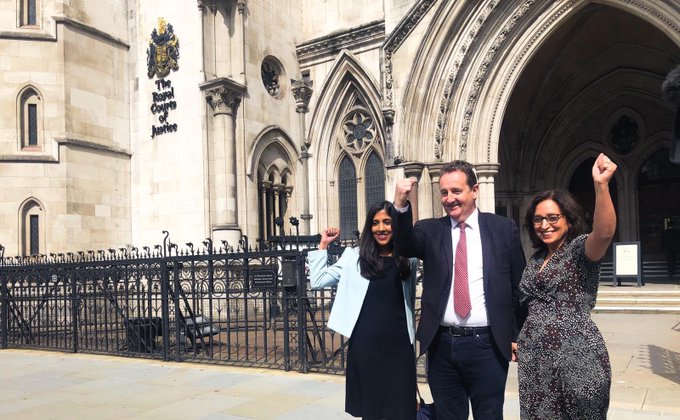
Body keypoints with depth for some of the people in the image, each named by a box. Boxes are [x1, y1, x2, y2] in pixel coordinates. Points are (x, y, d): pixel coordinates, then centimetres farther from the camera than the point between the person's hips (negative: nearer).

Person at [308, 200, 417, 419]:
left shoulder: (407, 259, 7)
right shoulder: (355, 256, 2)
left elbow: (410, 301, 14)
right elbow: (317, 281, 3)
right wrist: (323, 245, 1)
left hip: (399, 344, 1)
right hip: (365, 344, -1)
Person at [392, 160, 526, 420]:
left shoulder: (504, 229, 1)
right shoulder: (430, 230, 4)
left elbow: (518, 286, 6)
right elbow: (404, 247, -16)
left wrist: (516, 336, 6)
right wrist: (400, 205, -31)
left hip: (487, 344, -1)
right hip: (442, 345, 2)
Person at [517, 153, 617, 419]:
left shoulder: (580, 249, -6)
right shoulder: (536, 259, 13)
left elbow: (604, 233, -29)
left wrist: (601, 185, -41)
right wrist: (519, 341, 15)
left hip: (576, 357, -6)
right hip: (535, 358, 6)